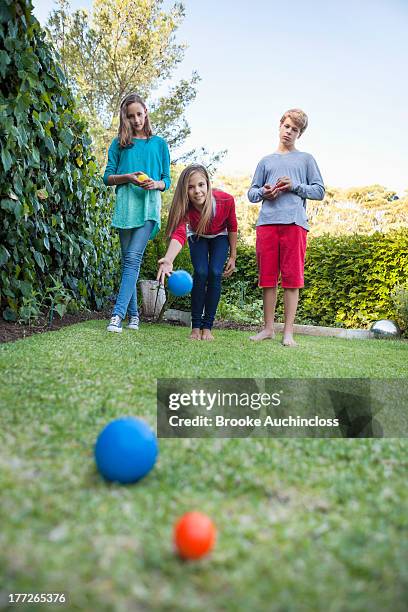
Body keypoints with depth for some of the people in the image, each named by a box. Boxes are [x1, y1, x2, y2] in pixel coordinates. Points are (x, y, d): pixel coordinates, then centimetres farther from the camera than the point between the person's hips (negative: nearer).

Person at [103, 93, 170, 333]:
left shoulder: (159, 143, 14)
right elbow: (108, 177, 9)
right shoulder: (119, 143, 14)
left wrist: (155, 184, -10)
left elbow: (167, 180, 13)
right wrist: (129, 177, -10)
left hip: (149, 205, -2)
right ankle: (133, 313, 12)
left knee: (133, 257, -16)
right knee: (129, 260, 4)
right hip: (126, 203, 2)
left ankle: (118, 313, -22)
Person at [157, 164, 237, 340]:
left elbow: (232, 227, -15)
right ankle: (196, 326, -7)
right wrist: (168, 260, -73)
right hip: (198, 237, 0)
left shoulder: (226, 200, -34)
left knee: (215, 274, -17)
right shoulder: (184, 207, -36)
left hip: (220, 237, 0)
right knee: (200, 274, -19)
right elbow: (178, 234, -54)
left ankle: (207, 327, -6)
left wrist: (233, 257, -8)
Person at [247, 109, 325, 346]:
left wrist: (295, 186, -5)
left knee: (292, 279, -5)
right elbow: (251, 192, 20)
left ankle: (288, 332, -1)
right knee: (268, 278, 1)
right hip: (267, 222, 2)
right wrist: (263, 193, -2)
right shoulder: (266, 161, 23)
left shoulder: (306, 159, 17)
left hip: (294, 222, -2)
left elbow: (319, 191, 10)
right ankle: (268, 328, 10)